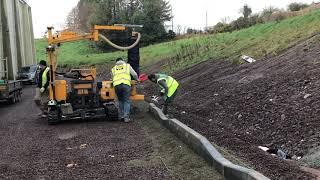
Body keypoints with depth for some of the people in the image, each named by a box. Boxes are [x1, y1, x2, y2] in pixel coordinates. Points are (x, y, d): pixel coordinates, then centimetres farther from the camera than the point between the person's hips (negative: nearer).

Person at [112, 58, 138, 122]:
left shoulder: (114, 69, 29)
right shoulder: (127, 65, 24)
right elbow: (135, 75, 24)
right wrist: (137, 79, 44)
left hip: (116, 85, 2)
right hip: (126, 84, -2)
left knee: (120, 101, 18)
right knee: (127, 101, 2)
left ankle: (122, 116, 16)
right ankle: (126, 117, -6)